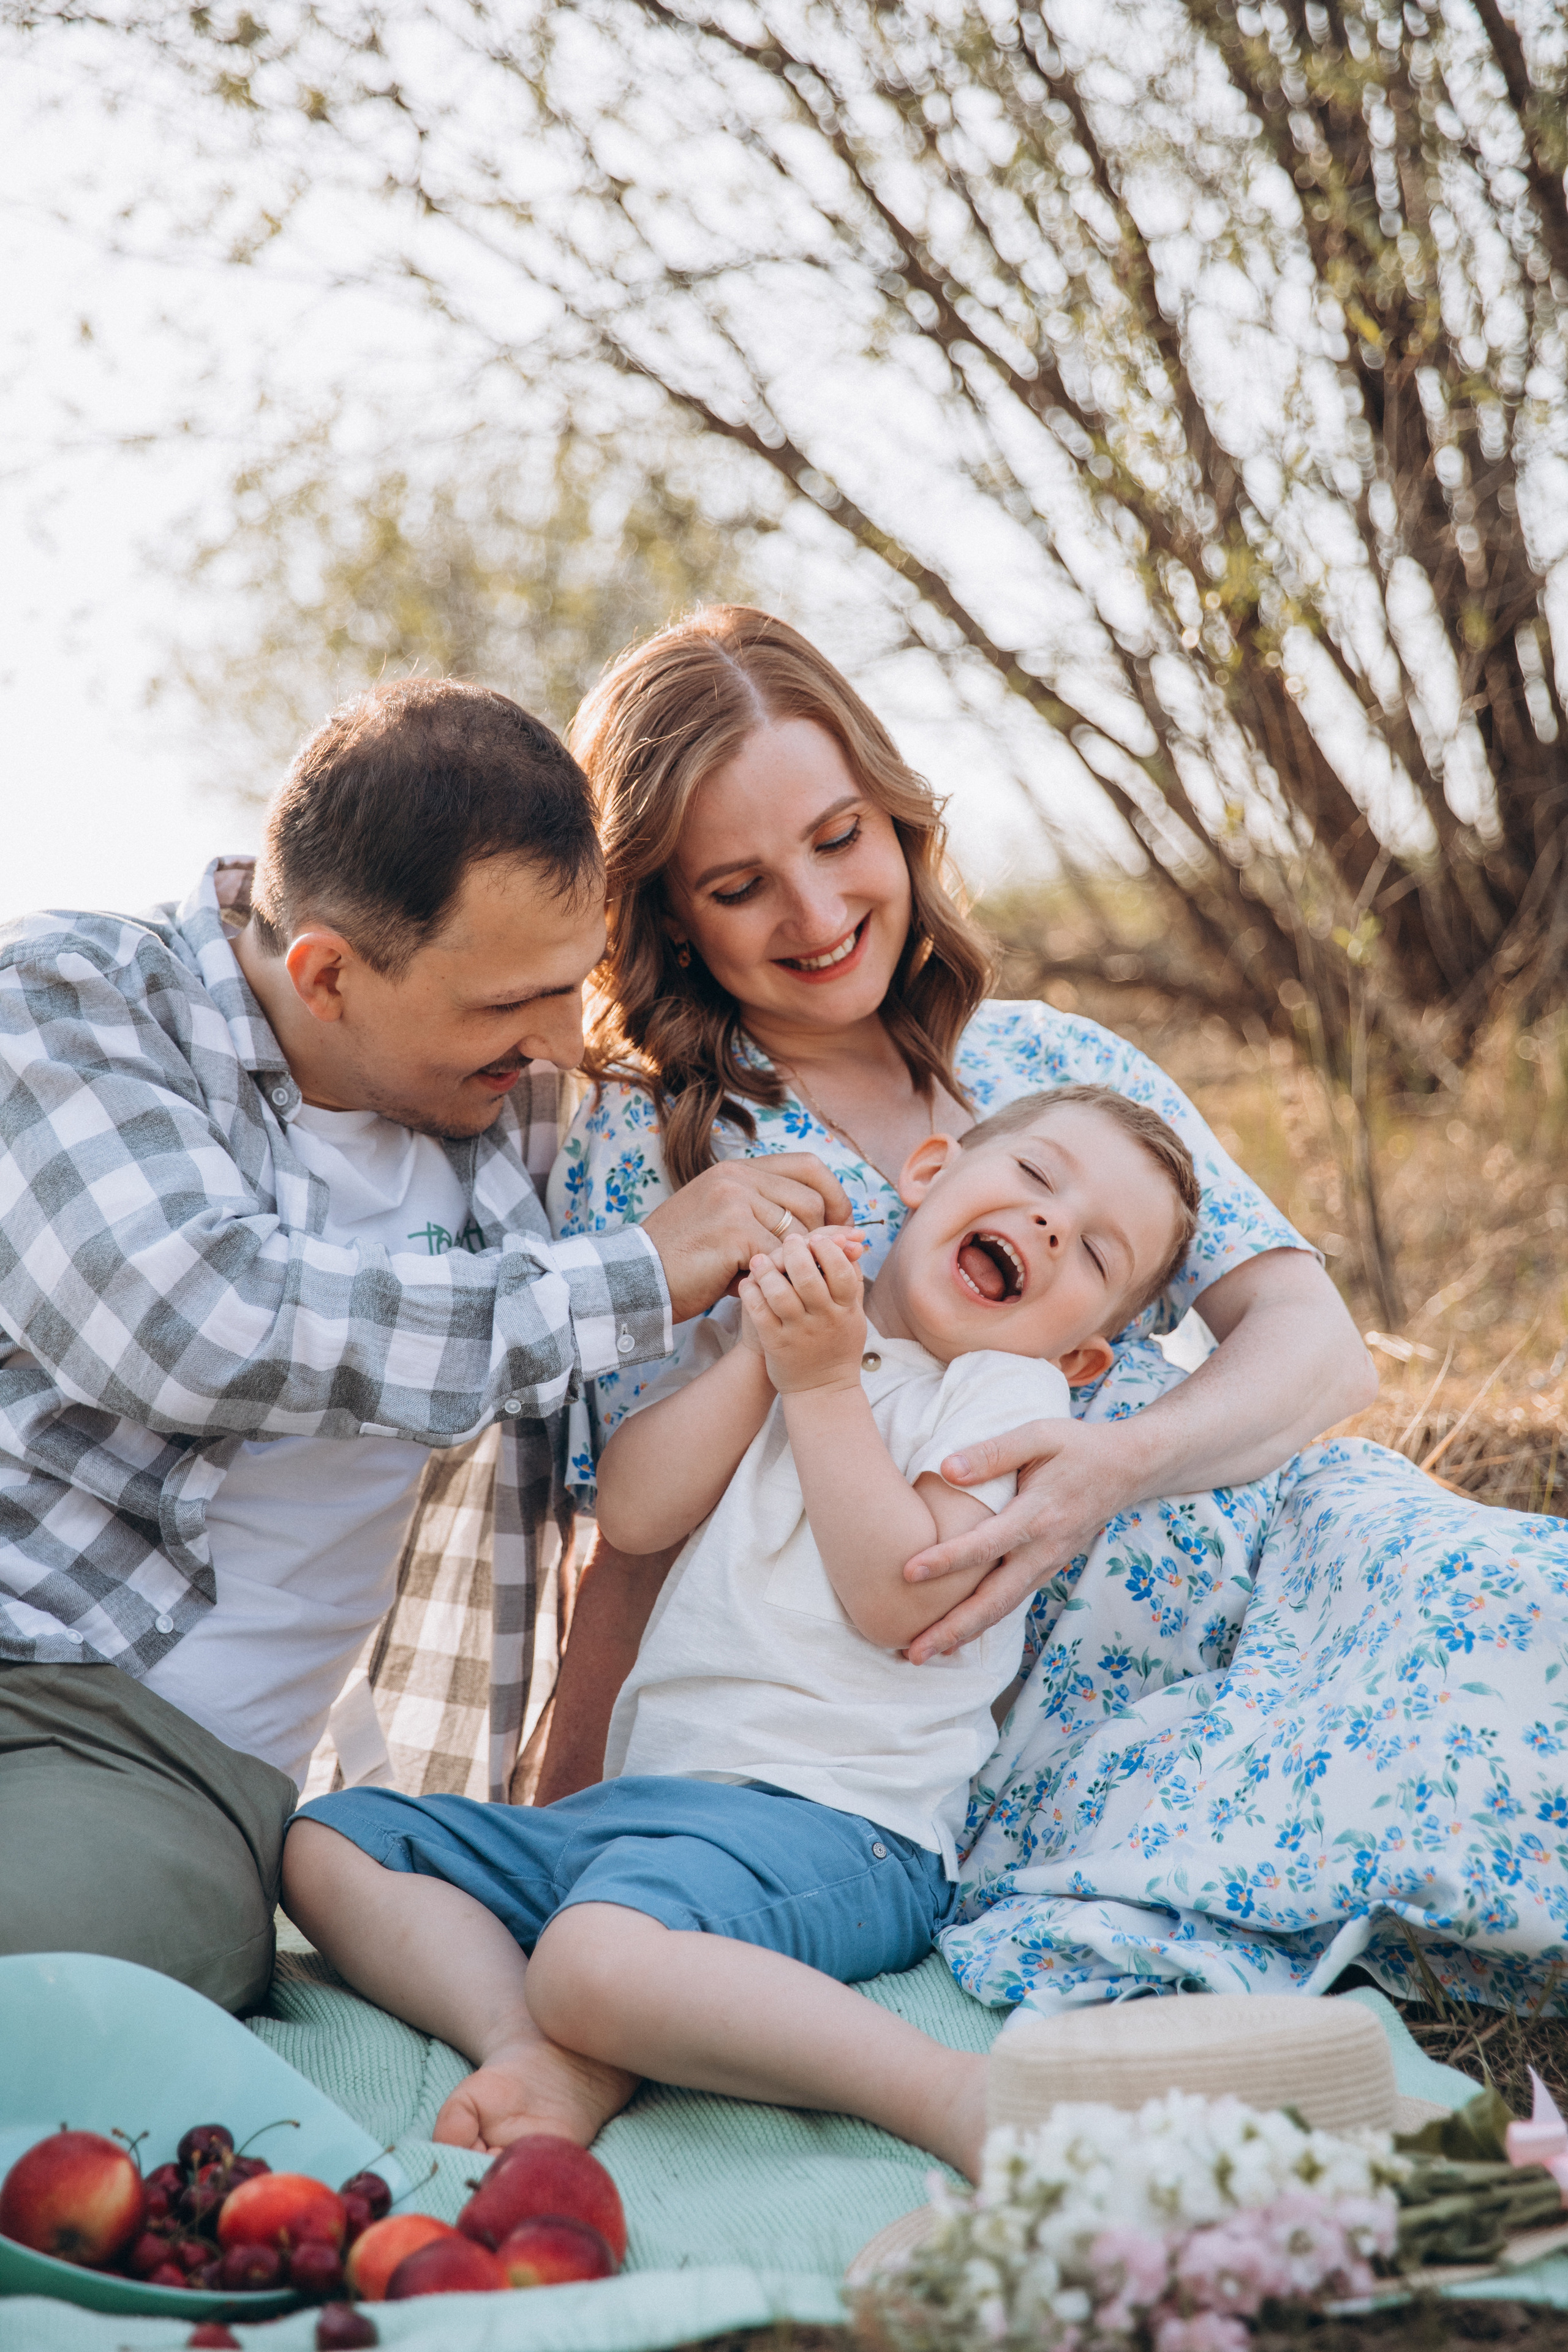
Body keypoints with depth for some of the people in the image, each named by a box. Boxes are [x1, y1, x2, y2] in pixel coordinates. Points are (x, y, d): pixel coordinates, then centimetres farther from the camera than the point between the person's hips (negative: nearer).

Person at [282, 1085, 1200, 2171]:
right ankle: (549, 2057, -21)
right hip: (643, 1796, 8)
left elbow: (894, 1600, -13)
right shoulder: (760, 1338, 20)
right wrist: (760, 1349, -4)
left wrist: (824, 1381, -9)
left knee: (598, 1961, -37)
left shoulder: (1010, 1390, 2)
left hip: (826, 1817, -8)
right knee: (328, 1840, 0)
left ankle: (954, 2091, -29)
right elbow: (635, 1511, 4)